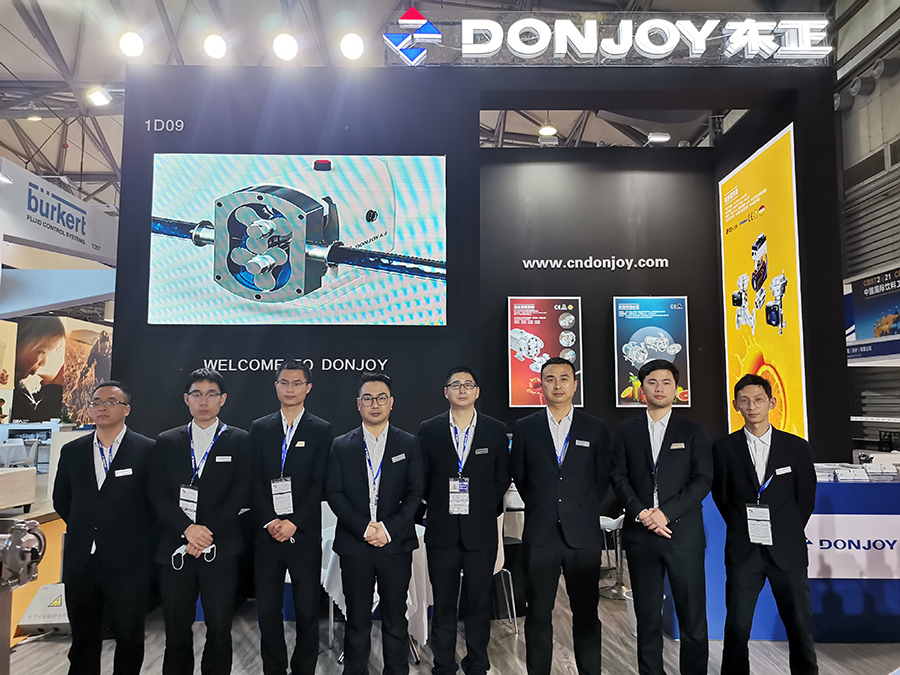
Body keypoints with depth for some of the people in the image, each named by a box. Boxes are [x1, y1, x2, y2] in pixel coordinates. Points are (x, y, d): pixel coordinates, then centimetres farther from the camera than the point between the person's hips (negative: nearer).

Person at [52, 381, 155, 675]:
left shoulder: (147, 450, -7)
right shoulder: (72, 451, 7)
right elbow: (61, 501, 16)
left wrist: (133, 536, -1)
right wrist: (84, 529, 10)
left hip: (127, 561, -4)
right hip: (80, 560, 4)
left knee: (129, 636, 9)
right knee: (83, 637, 16)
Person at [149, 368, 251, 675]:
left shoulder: (240, 441, 2)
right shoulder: (166, 442, 9)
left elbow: (239, 496, -4)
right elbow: (158, 495, 1)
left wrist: (207, 532, -13)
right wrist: (188, 529, -12)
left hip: (220, 551, -2)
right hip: (175, 550, 2)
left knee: (219, 629, 6)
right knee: (176, 629, 10)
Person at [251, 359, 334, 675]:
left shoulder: (322, 430, 2)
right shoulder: (259, 428, 8)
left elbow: (320, 484, -4)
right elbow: (255, 481, 3)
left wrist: (294, 523, -12)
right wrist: (270, 522, -8)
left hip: (305, 534, -2)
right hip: (267, 532, 2)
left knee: (307, 609, 5)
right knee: (267, 608, 8)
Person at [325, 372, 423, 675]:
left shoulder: (409, 444, 3)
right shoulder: (341, 446, 5)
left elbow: (414, 493, -1)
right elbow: (334, 493, 0)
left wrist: (388, 529, -12)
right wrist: (363, 528, -12)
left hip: (396, 544, 0)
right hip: (354, 545, 0)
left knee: (396, 619, 9)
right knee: (357, 619, 10)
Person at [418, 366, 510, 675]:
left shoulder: (496, 430, 2)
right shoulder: (429, 430, 2)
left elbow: (502, 478, 7)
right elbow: (422, 478, 6)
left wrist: (483, 507, 0)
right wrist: (440, 506, 0)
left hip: (481, 530, 0)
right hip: (442, 530, 0)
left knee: (479, 602, 9)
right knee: (443, 603, 8)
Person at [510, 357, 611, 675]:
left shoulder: (596, 429, 5)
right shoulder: (525, 428, 4)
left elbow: (602, 480, 11)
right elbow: (519, 476, 11)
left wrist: (581, 509, 6)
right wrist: (541, 508, 9)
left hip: (583, 533, 0)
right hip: (540, 533, 0)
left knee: (586, 613, 8)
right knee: (538, 613, 7)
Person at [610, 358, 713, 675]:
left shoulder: (694, 431, 6)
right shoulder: (626, 431, 9)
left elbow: (702, 480, -2)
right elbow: (619, 478, 4)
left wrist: (666, 513, -12)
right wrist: (641, 513, -11)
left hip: (684, 533, -1)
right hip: (640, 534, 1)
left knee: (693, 616, 1)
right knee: (647, 617, 8)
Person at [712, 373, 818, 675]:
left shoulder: (797, 447, 2)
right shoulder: (724, 448, 0)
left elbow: (806, 498, 8)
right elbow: (721, 496, 6)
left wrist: (786, 533, 5)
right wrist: (743, 529, 2)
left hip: (787, 549, 1)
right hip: (742, 549, 0)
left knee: (800, 625, 8)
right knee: (737, 626, 3)